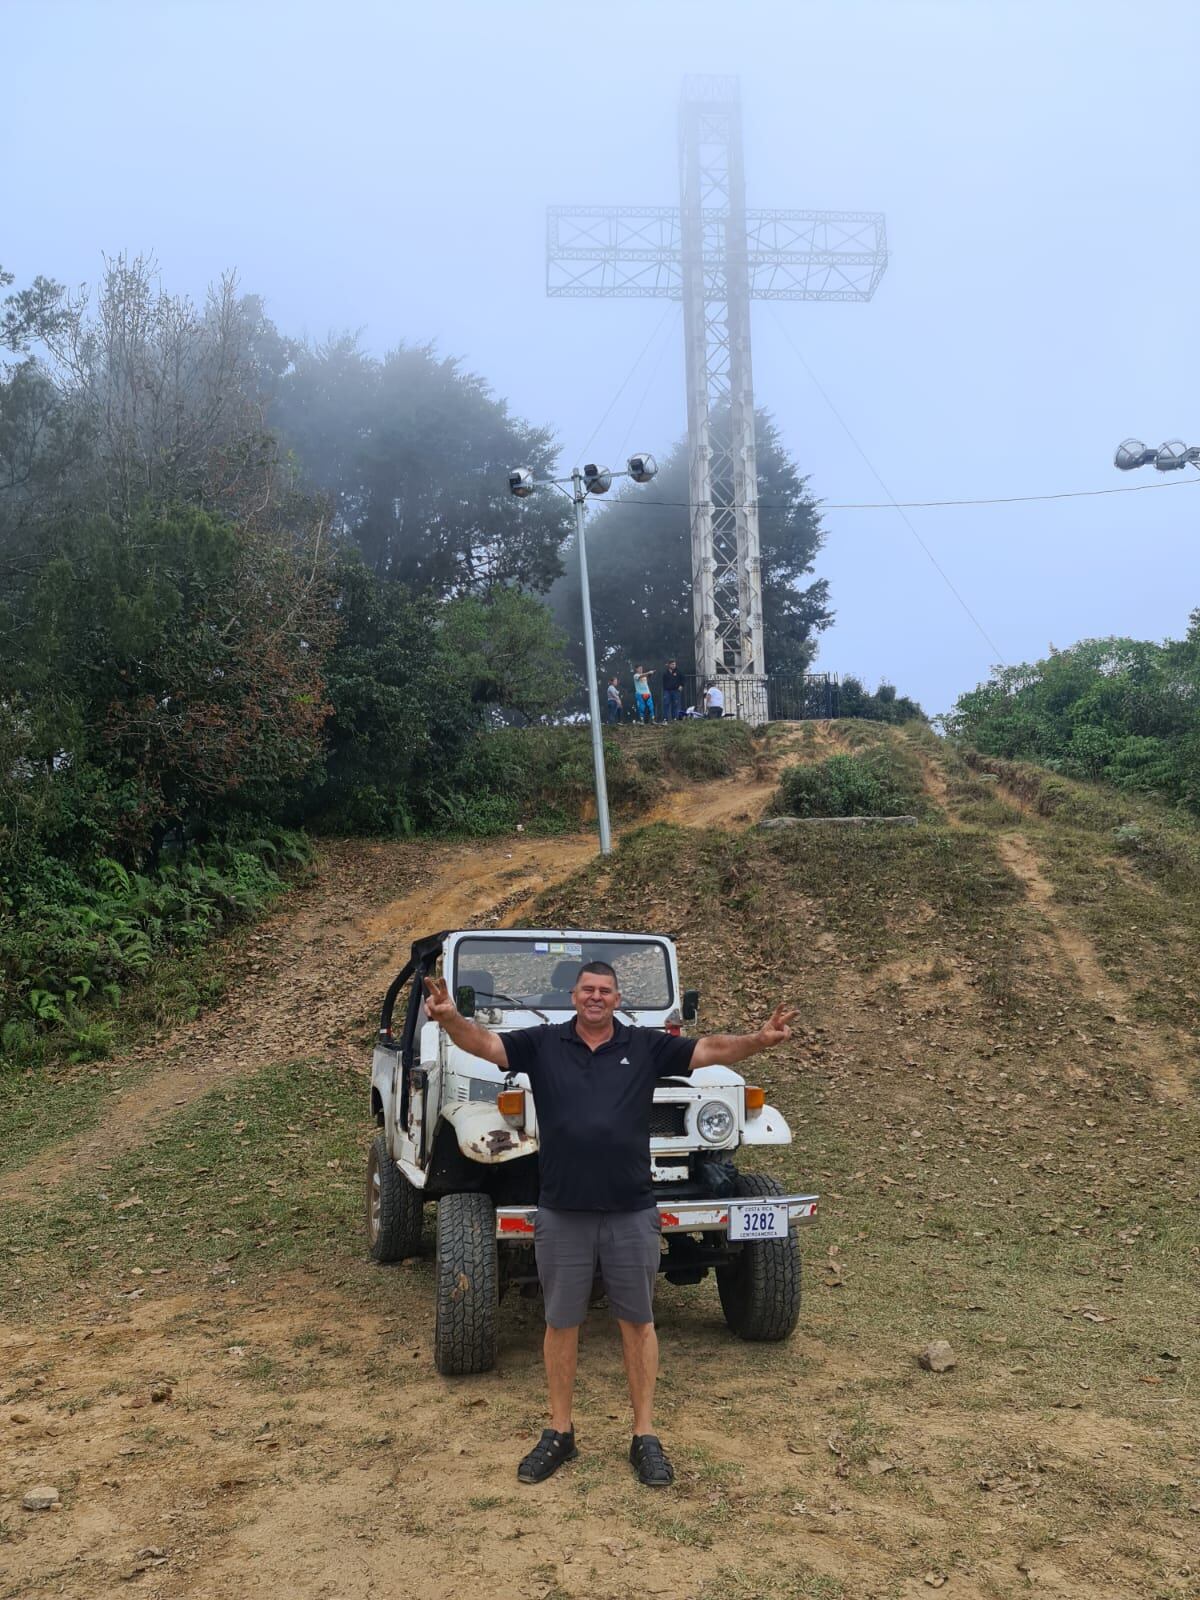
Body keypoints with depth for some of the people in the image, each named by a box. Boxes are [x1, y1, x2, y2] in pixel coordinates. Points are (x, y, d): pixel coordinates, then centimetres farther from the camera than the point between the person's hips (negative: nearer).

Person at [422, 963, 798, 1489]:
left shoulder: (646, 1047, 1)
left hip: (631, 1212, 0)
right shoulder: (542, 1044, 0)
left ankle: (645, 1436, 21)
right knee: (561, 1322, 11)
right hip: (562, 1212, 0)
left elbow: (711, 1049, -5)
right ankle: (559, 1433, 26)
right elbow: (484, 1043, -12)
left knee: (637, 1321, 9)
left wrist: (757, 1041, -23)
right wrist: (451, 1019, -33)